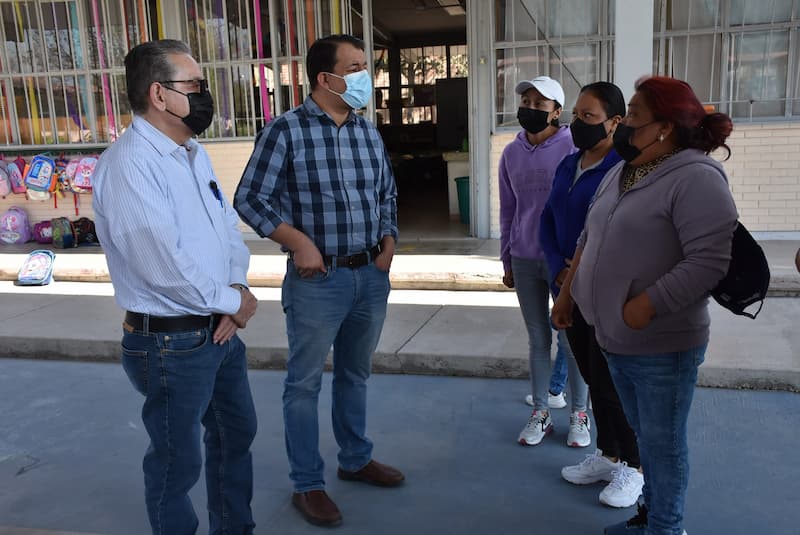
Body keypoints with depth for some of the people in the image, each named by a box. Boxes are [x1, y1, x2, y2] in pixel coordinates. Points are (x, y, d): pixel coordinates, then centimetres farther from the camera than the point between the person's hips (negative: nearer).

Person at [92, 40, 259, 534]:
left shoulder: (194, 153, 9)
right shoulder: (128, 164, -21)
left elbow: (229, 225, 11)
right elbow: (163, 265, -28)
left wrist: (237, 286, -7)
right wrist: (233, 301, -14)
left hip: (220, 330, 10)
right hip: (172, 344, -9)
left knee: (237, 433, 23)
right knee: (178, 461, 9)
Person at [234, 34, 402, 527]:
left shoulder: (369, 132, 8)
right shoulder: (286, 130, -10)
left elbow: (388, 194, 19)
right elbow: (250, 199, -8)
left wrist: (389, 242, 5)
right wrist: (299, 242, -16)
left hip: (371, 276, 6)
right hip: (317, 279, -5)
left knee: (356, 375, 20)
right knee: (305, 383, 6)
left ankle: (356, 459, 38)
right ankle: (308, 484, 22)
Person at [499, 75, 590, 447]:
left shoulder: (572, 148, -7)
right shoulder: (511, 153, 6)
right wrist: (507, 261, 13)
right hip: (525, 260, 4)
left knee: (572, 340, 6)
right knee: (538, 340, 13)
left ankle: (579, 414, 23)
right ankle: (540, 413, 25)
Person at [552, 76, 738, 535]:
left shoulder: (695, 178, -18)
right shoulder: (620, 174, 10)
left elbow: (710, 261, -26)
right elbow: (589, 240, 17)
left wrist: (644, 308, -25)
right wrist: (567, 295, 17)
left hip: (662, 346, -8)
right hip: (616, 340, 8)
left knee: (663, 441, 8)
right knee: (645, 435, 22)